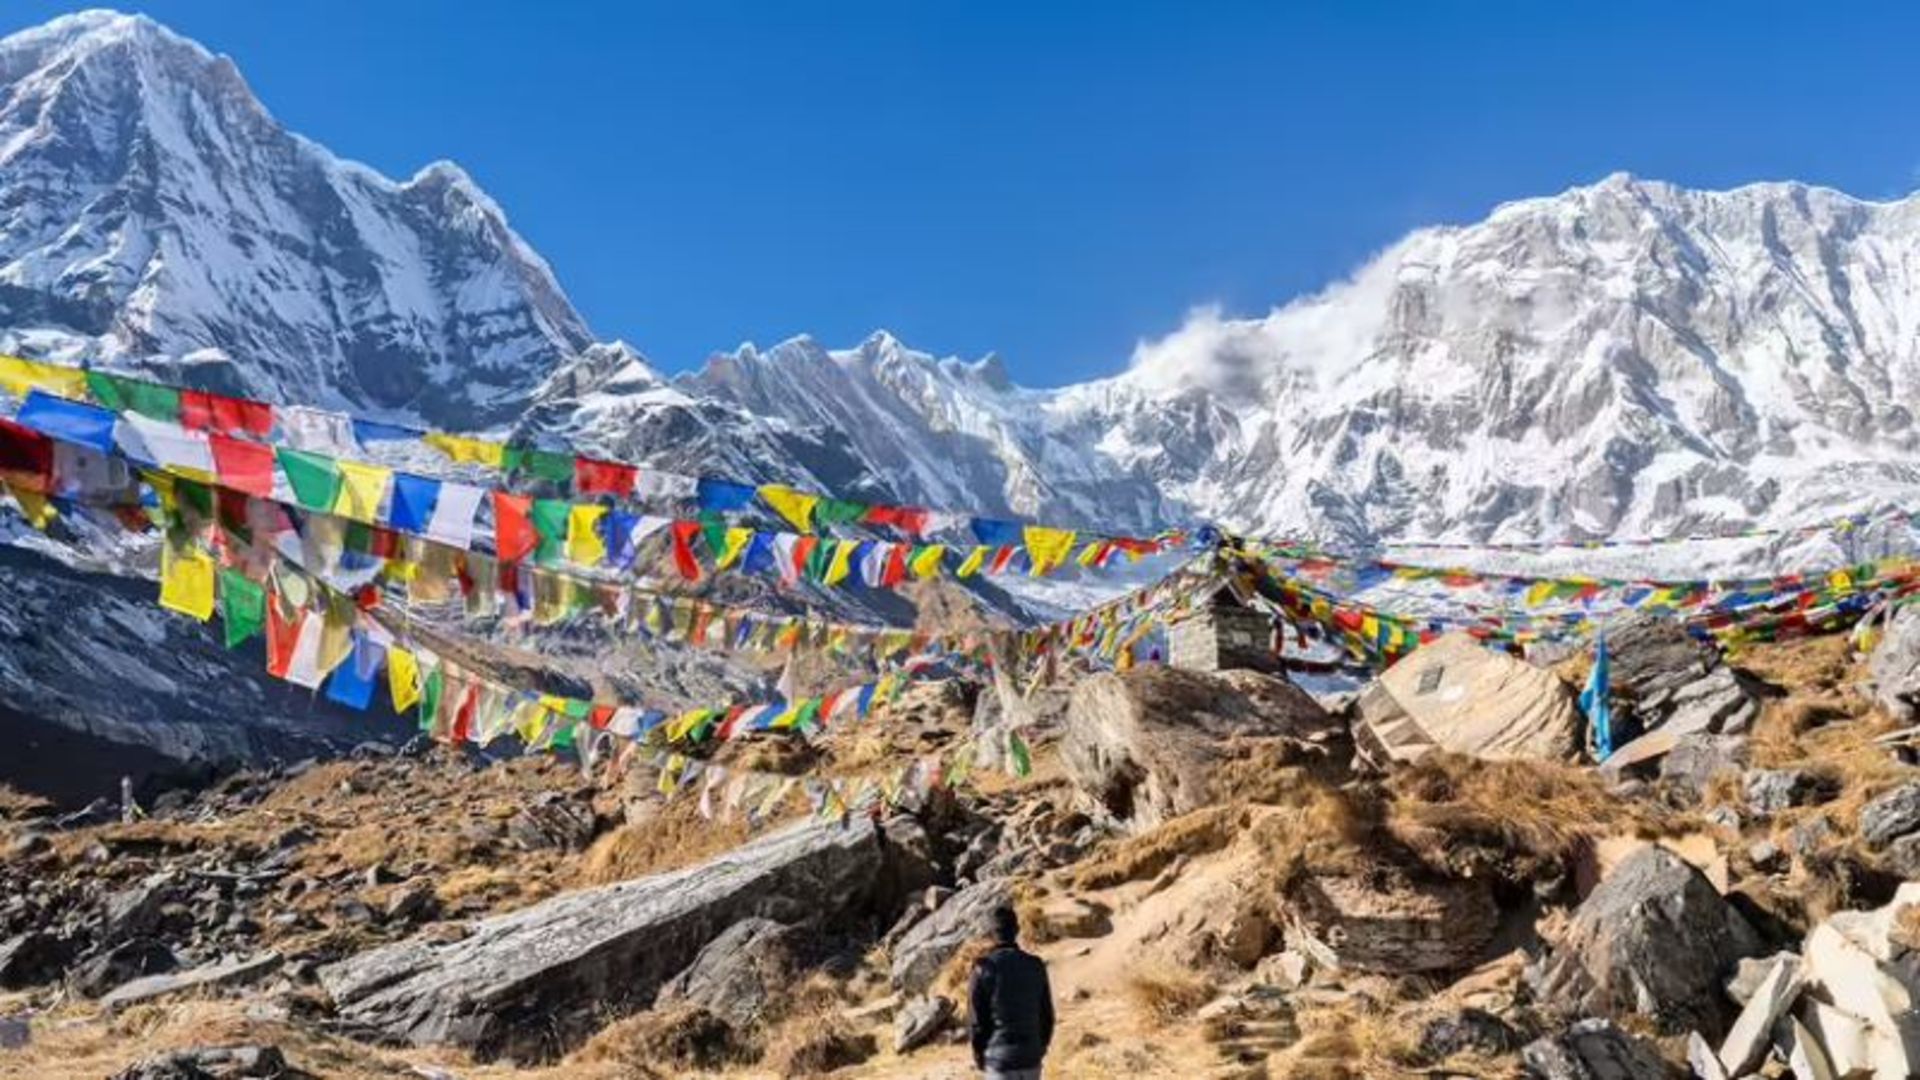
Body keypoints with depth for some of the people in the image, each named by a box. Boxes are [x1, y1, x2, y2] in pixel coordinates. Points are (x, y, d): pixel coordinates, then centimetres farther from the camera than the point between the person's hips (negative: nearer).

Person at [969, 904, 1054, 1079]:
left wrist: (978, 1053, 6)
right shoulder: (1036, 966, 1)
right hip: (1031, 1055, 4)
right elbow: (1047, 1014, 7)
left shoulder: (985, 968, -11)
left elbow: (978, 1017, -7)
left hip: (1000, 1057, -4)